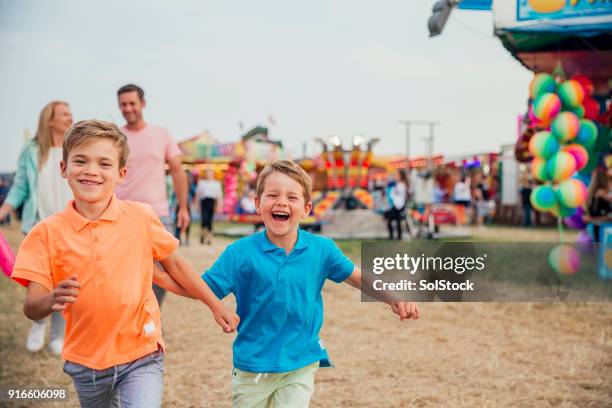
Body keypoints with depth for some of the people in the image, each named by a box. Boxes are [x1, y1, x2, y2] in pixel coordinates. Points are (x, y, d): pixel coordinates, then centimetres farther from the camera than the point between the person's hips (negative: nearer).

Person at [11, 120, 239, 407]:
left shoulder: (140, 217, -8)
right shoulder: (48, 232, -9)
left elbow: (174, 263, 6)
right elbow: (31, 306, -12)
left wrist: (216, 306, 10)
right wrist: (52, 300, -34)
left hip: (140, 356, -2)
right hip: (85, 362, 2)